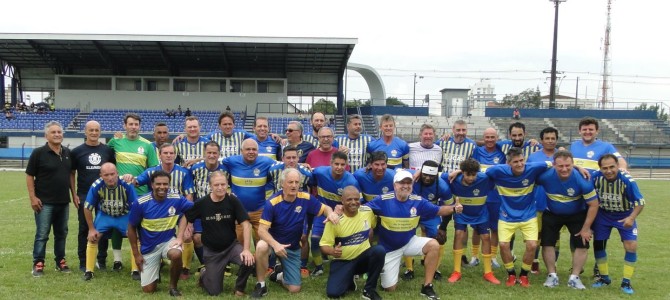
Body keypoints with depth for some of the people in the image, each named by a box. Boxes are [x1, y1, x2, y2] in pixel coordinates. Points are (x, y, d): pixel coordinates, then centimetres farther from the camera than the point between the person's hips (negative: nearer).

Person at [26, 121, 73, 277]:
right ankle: (38, 264, 9)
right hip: (44, 202, -5)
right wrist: (32, 197, -12)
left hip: (64, 201, 5)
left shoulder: (68, 153, 6)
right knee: (42, 235, 0)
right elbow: (29, 176, -6)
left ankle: (60, 261, 23)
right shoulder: (38, 153, -8)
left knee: (62, 233, 12)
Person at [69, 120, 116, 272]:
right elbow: (71, 174, 4)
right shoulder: (77, 151, 0)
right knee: (84, 229, 6)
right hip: (84, 196, -1)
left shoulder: (108, 150, 3)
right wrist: (73, 194, -3)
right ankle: (83, 262, 15)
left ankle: (102, 260, 19)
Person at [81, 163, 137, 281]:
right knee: (92, 238, -8)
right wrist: (92, 229, -7)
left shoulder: (126, 185, -32)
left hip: (124, 216, -1)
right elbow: (87, 208, -12)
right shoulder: (96, 186, -28)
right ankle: (88, 271, 8)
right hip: (104, 215, 1)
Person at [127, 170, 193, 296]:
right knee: (148, 289, 0)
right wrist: (136, 254, -1)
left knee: (176, 254, -37)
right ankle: (156, 267, 35)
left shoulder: (176, 199, -14)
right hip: (149, 247, 0)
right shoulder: (140, 203, -16)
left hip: (168, 241, 0)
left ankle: (173, 287, -9)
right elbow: (131, 228, -3)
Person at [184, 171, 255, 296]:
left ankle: (239, 288, 1)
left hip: (231, 246, 0)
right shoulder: (201, 203, -12)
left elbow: (246, 224, -17)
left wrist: (246, 249, -25)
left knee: (249, 261, -31)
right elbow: (185, 218, 4)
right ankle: (204, 274, 35)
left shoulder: (233, 201, -13)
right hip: (211, 251, 0)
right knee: (214, 291, 0)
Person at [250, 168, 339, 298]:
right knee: (261, 246, -39)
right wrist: (275, 244, -41)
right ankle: (261, 285, -16)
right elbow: (262, 230, -23)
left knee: (294, 289, -1)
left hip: (293, 248, 3)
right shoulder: (272, 202, -21)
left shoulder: (305, 199, -13)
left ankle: (280, 274, 34)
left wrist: (331, 213, -26)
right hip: (274, 242, -2)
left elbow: (325, 208, 0)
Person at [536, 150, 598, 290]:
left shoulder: (582, 179, -30)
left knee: (582, 244, -5)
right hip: (551, 214, 1)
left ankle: (574, 278, 8)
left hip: (577, 215, 0)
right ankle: (552, 276, 11)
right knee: (547, 243, -4)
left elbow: (593, 205, -20)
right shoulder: (546, 176, -29)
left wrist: (586, 228, -18)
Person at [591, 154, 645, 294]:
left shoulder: (627, 180, -30)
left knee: (631, 246, -12)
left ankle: (626, 282, 4)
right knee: (598, 244, 5)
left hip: (625, 216, -2)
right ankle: (604, 277, 25)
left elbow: (640, 202, -23)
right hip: (603, 215, 2)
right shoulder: (595, 177, -24)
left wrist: (631, 218, -35)